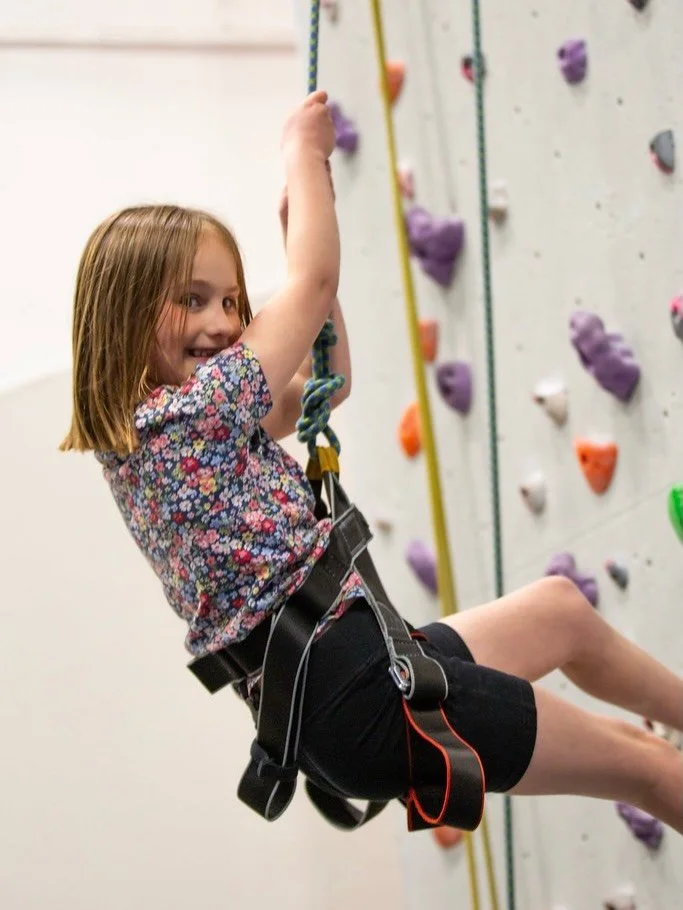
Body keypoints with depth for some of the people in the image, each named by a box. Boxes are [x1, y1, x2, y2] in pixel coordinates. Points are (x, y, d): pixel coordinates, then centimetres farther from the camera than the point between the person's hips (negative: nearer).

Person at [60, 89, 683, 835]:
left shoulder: (145, 432, 11)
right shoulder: (188, 412, -17)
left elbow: (330, 381, 19)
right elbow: (314, 282, -11)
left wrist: (303, 220, 13)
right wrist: (302, 151, 4)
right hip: (362, 696, -10)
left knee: (561, 608, 29)